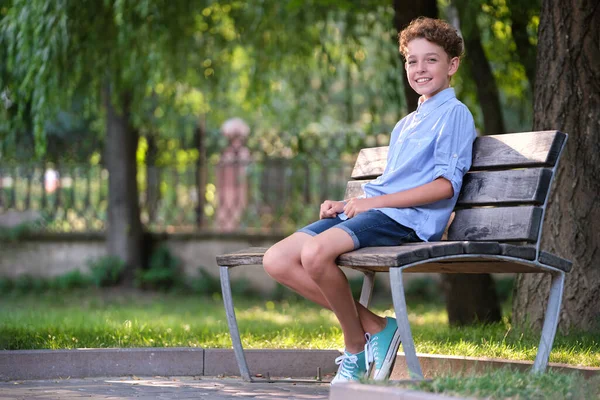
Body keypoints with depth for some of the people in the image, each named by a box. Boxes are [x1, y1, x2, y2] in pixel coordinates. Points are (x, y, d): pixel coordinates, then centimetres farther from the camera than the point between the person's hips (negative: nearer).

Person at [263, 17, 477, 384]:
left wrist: (373, 202, -13)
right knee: (277, 260, -9)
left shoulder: (455, 114, 2)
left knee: (316, 251, -34)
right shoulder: (405, 125, 29)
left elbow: (446, 185, -10)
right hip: (373, 211, 9)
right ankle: (372, 326, -7)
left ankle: (356, 347, -12)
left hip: (408, 220, -9)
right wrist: (345, 205, 8)